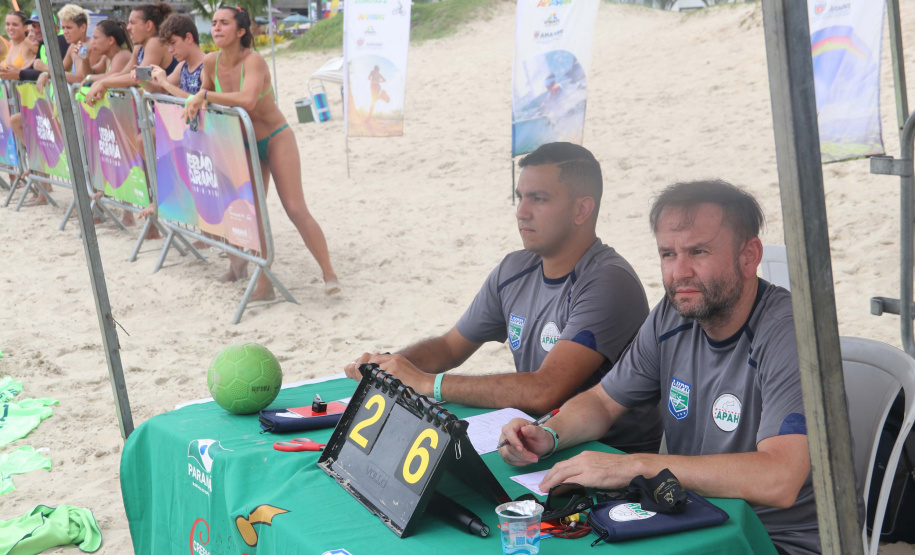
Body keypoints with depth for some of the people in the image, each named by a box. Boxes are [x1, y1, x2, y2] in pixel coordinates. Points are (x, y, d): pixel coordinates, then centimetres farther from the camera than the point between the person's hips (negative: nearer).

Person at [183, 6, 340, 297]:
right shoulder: (211, 62, -6)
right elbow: (206, 96, 14)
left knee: (296, 209, -11)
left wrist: (205, 96, -39)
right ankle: (264, 283, 7)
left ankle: (329, 274, -3)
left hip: (276, 139, -6)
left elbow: (247, 100, -42)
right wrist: (196, 104, -5)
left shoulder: (254, 61, -24)